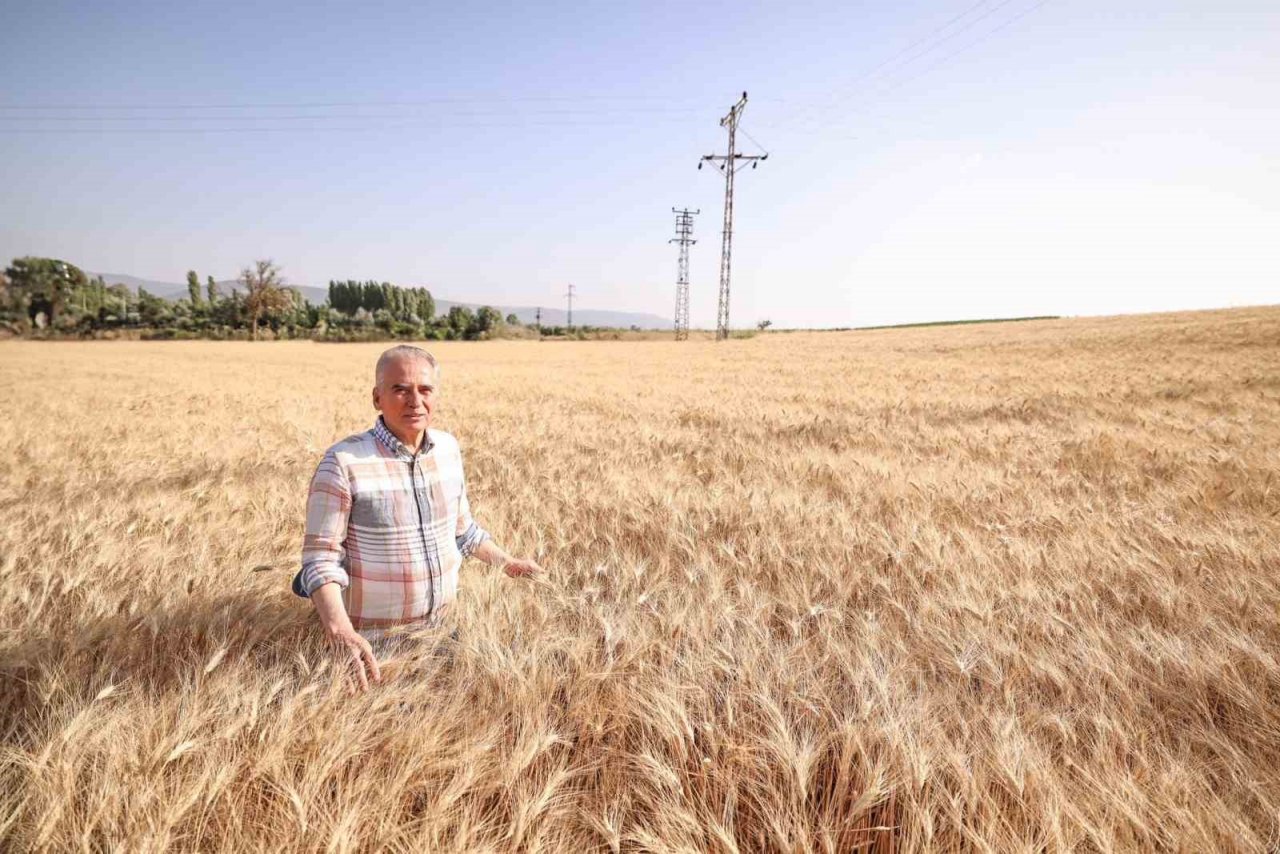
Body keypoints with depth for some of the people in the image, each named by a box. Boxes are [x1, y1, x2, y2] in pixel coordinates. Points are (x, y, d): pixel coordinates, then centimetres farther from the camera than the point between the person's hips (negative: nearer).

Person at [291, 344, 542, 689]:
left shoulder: (448, 448, -2)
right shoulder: (344, 462, -18)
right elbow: (320, 556, -17)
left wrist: (508, 563, 12)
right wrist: (340, 630, -30)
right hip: (373, 641, -4)